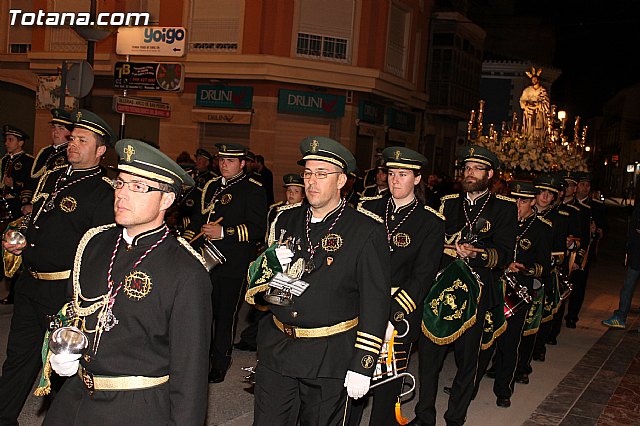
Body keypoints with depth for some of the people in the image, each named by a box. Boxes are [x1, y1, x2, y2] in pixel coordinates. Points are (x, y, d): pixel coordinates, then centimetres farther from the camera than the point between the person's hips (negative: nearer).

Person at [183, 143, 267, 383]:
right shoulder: (211, 186, 15)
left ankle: (219, 365, 16)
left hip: (232, 266, -6)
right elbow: (197, 219, 24)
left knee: (225, 315, 2)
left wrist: (225, 232, -22)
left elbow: (257, 229, -14)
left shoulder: (253, 190, -5)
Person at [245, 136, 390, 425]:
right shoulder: (286, 219, 6)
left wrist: (362, 365, -13)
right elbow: (257, 285, 14)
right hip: (276, 348, 4)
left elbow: (375, 301, -10)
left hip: (330, 357, -3)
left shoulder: (367, 230, -8)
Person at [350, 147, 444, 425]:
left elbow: (422, 277, -10)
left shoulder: (431, 222, -4)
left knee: (386, 392, 9)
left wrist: (391, 314, -20)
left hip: (398, 317, -3)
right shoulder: (368, 208, 6)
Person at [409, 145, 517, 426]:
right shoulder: (448, 203, 13)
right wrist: (454, 250, -6)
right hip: (439, 290, 3)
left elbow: (505, 254, -8)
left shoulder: (505, 208, 2)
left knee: (467, 358, 7)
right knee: (428, 353, 3)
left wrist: (478, 253, -25)